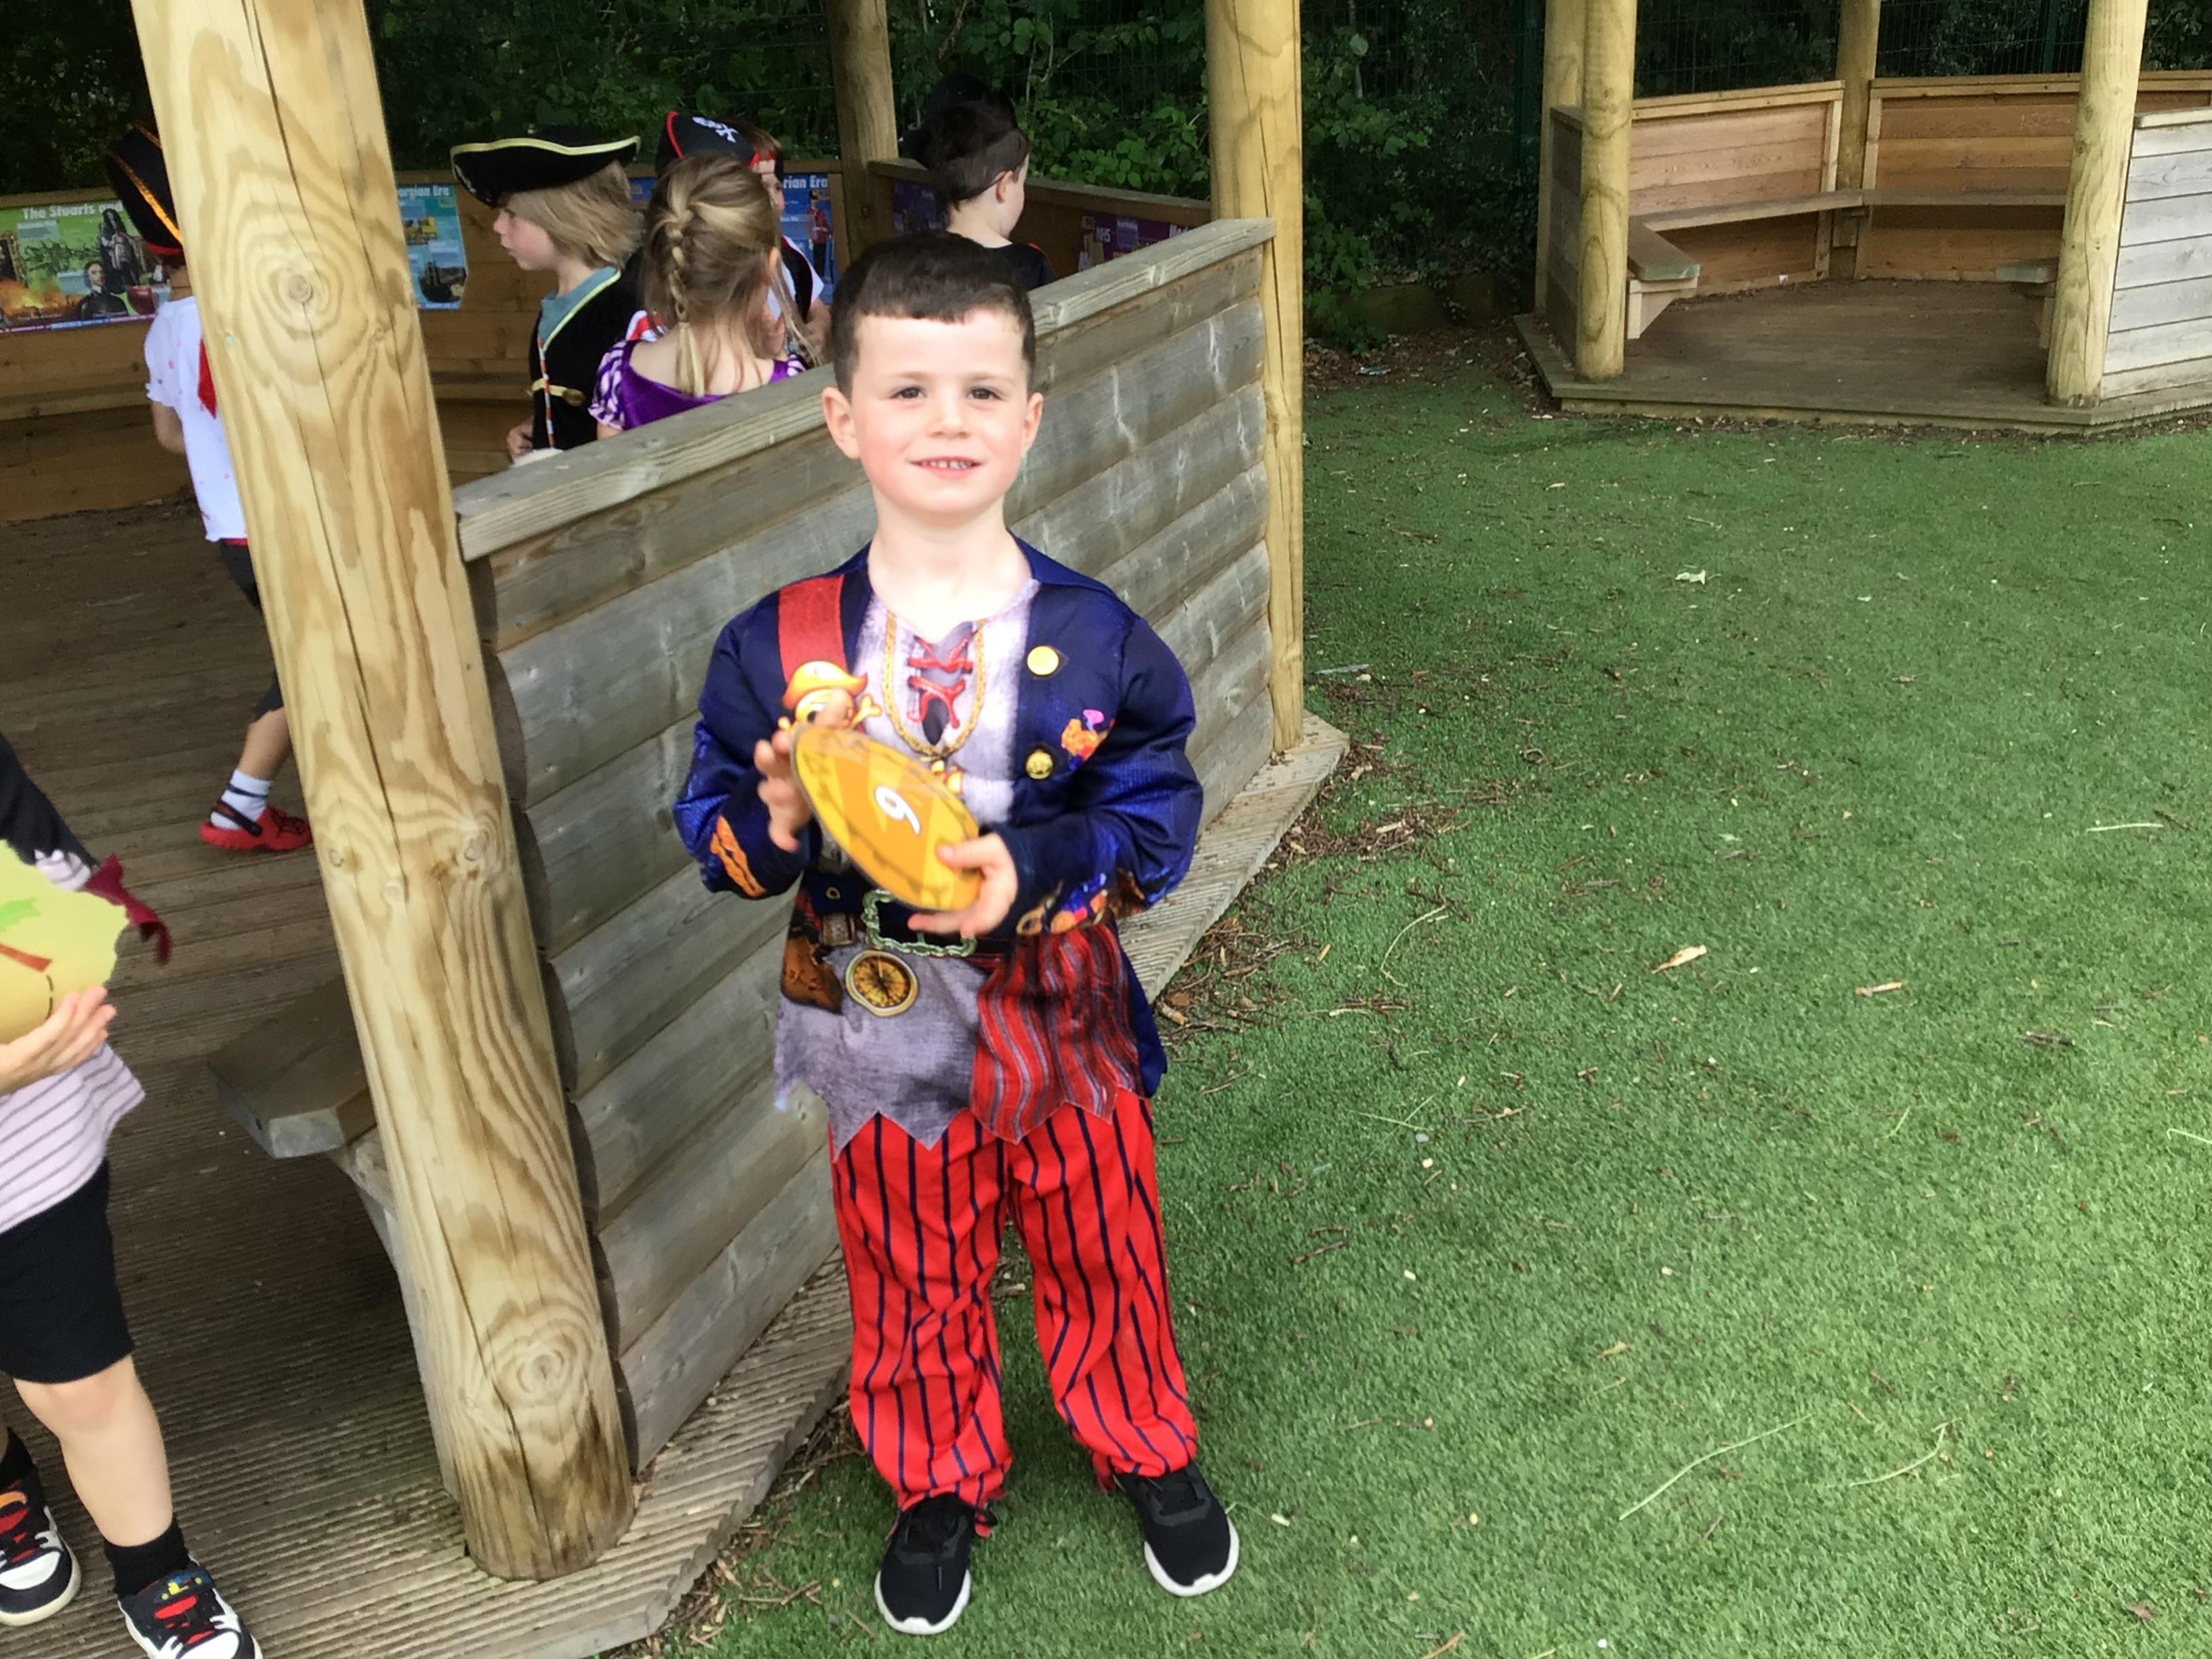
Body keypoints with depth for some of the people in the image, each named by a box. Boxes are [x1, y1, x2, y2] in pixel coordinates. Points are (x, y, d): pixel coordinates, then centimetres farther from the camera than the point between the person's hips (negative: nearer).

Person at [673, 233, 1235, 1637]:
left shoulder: (1094, 635, -12)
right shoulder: (780, 647, -11)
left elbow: (1159, 811, -8)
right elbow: (714, 826, -4)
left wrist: (1036, 869, -25)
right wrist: (776, 824, -27)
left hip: (1065, 1025, 0)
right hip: (885, 1044, 0)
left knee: (1105, 1259, 20)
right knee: (915, 1284, 19)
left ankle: (1151, 1453, 48)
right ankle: (942, 1483, 46)